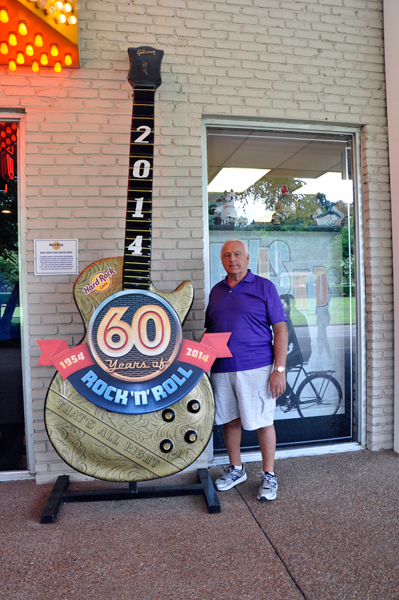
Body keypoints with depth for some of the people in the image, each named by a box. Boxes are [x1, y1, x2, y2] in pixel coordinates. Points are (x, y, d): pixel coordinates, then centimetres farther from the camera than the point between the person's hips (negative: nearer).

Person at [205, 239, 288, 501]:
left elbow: (280, 329, -5)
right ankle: (236, 469, 34)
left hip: (256, 368, -5)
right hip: (221, 369, 5)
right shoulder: (216, 291, 14)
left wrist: (280, 369, -12)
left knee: (263, 422, 4)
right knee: (229, 420, 14)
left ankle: (269, 475, 22)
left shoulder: (264, 287, -1)